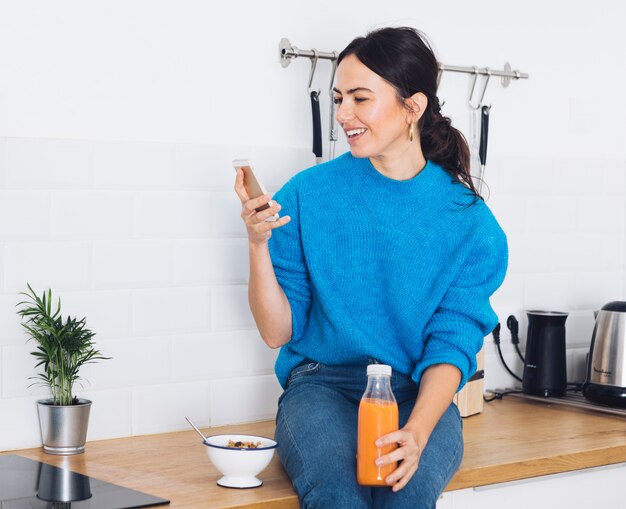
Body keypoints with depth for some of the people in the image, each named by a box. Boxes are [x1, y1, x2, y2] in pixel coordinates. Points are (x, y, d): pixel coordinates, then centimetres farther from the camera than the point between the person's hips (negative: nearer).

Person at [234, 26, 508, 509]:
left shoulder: (471, 223, 1)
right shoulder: (309, 193, 1)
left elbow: (453, 346, -4)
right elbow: (278, 332, 2)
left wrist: (415, 433, -23)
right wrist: (258, 244, -14)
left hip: (420, 396, 1)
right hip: (322, 384, 0)